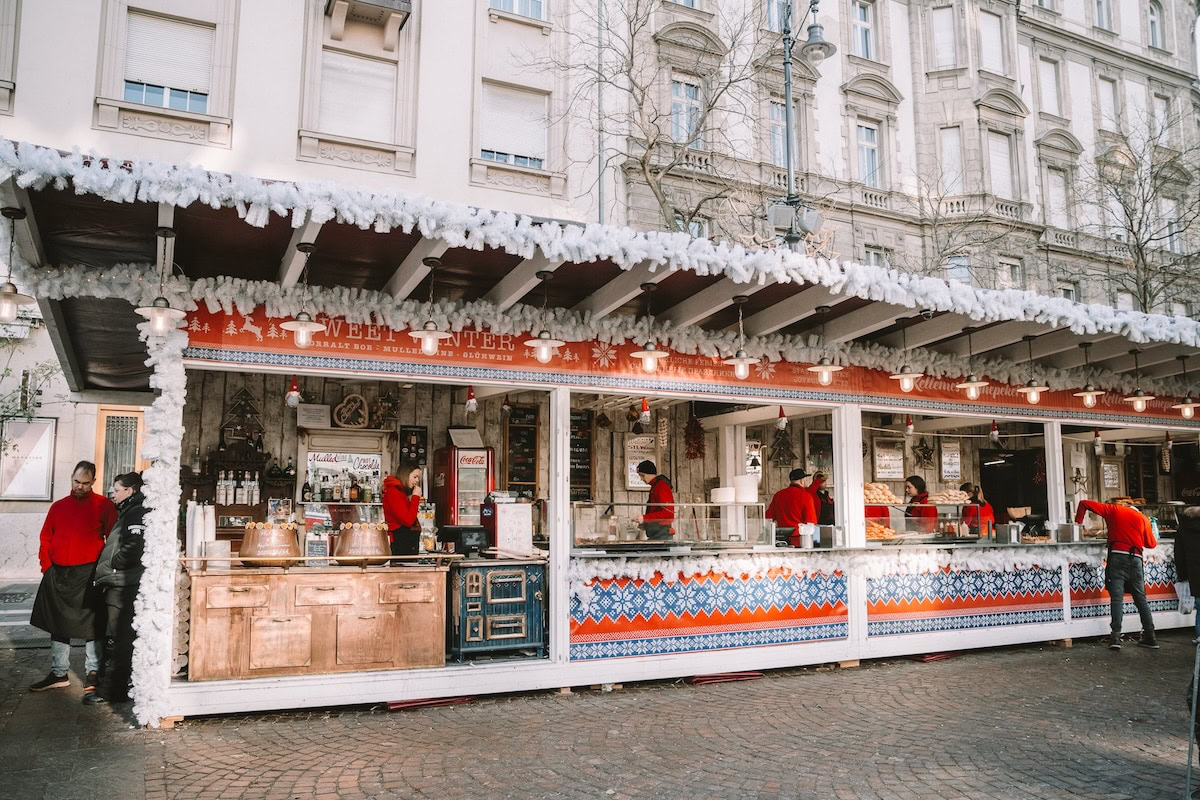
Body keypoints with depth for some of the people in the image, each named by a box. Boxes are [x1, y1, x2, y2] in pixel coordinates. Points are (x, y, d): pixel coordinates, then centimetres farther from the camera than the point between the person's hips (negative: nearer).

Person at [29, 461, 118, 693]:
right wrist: (47, 565, 2)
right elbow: (46, 538, 14)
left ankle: (93, 674, 10)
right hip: (58, 574, 5)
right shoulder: (59, 507, 11)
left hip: (88, 575, -5)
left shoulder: (103, 505, -3)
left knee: (91, 624, 2)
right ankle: (59, 674, 21)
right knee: (58, 625, 11)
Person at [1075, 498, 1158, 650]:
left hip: (1117, 555, -2)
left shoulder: (1114, 510, 13)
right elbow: (1151, 544, 15)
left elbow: (1084, 503, 9)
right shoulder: (1143, 518, 16)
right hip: (1136, 558, 2)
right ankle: (1150, 637, 12)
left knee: (1117, 598, -5)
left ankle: (1116, 636, -14)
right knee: (1141, 598, 10)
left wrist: (1078, 522, 16)